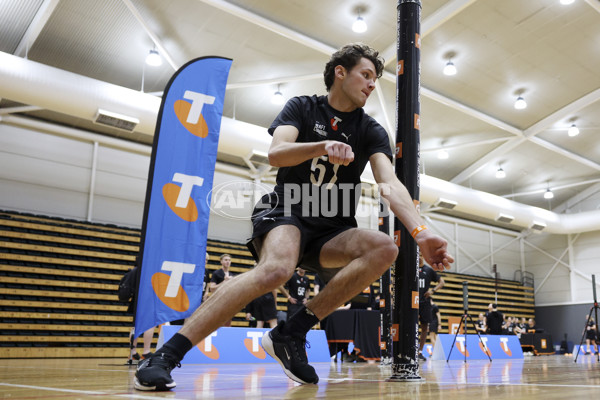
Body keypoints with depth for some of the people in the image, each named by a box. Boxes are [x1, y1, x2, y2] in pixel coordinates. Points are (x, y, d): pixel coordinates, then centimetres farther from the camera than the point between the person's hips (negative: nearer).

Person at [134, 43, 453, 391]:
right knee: (277, 268, -36)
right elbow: (276, 153, -13)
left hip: (332, 231, 4)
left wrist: (421, 232, -27)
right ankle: (164, 357, -31)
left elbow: (390, 185, -9)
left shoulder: (372, 132, 7)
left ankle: (291, 333, -21)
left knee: (385, 248, -26)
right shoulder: (302, 108, 5)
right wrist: (323, 146, -32)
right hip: (287, 212, -3)